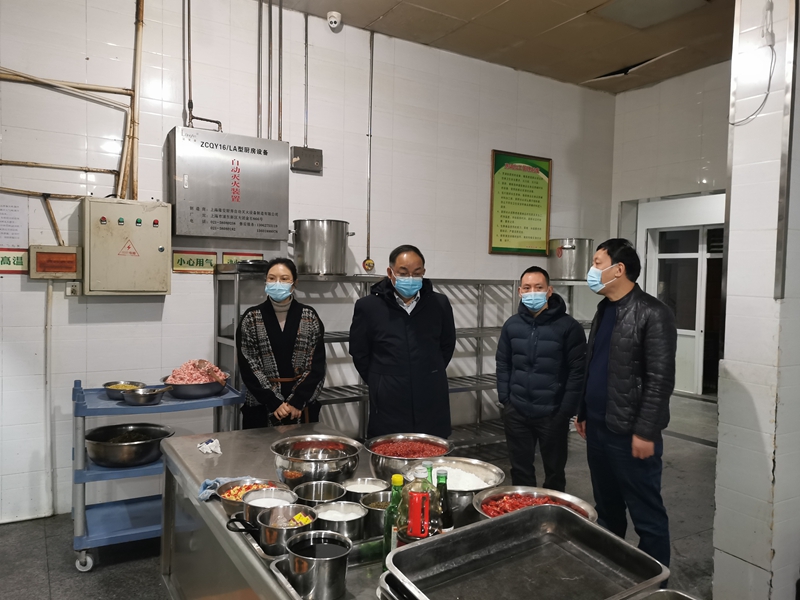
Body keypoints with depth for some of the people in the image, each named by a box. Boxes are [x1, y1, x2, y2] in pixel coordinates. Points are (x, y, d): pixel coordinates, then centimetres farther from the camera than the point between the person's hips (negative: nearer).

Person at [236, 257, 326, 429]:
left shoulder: (309, 317, 1)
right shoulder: (251, 318, -1)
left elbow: (317, 365, -1)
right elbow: (248, 366, -4)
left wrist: (297, 402, -10)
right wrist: (274, 403, -11)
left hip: (303, 406, 1)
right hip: (262, 407, 0)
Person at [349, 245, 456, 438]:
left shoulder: (440, 304, 2)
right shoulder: (368, 306, -5)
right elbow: (359, 353, 6)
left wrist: (430, 378, 12)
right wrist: (381, 383, 7)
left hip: (431, 405, 2)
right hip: (388, 407, -2)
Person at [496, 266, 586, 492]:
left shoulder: (568, 326, -9)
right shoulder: (512, 325, 4)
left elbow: (578, 371, -10)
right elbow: (503, 364, 9)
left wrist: (566, 410, -12)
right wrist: (505, 399, 1)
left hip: (553, 414, -3)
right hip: (516, 412, 3)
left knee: (554, 470, 14)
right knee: (520, 468, 16)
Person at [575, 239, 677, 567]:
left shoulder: (652, 314, -13)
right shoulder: (604, 310, 12)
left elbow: (660, 379, -16)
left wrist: (645, 432, -18)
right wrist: (583, 413, 17)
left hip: (629, 434, -8)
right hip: (598, 429, 8)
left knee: (646, 515, 4)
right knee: (606, 510, 19)